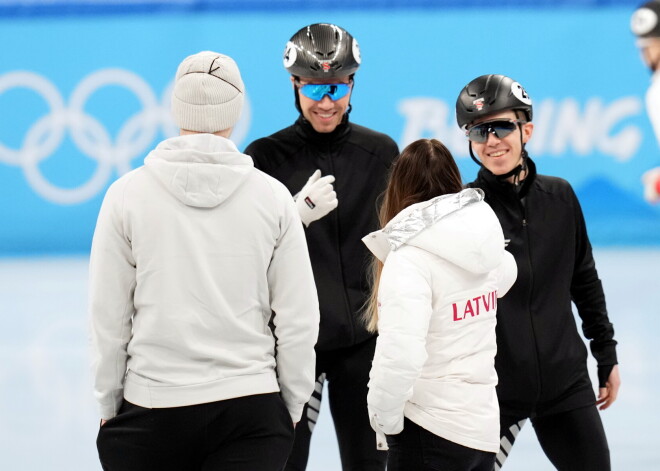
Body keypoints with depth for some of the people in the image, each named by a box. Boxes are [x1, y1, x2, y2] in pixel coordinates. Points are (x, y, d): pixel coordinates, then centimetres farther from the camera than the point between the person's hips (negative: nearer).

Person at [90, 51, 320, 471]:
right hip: (253, 412, 0)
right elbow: (298, 321, 0)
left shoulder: (127, 195, -4)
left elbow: (108, 319, -2)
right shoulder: (272, 196, -2)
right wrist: (291, 407, 12)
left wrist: (109, 405, 9)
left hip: (151, 410, 0)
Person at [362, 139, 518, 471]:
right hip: (483, 426, 8)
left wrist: (385, 416, -12)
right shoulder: (484, 244, 5)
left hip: (429, 431, -8)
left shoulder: (411, 257, -17)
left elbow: (401, 355, -27)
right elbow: (505, 275, 31)